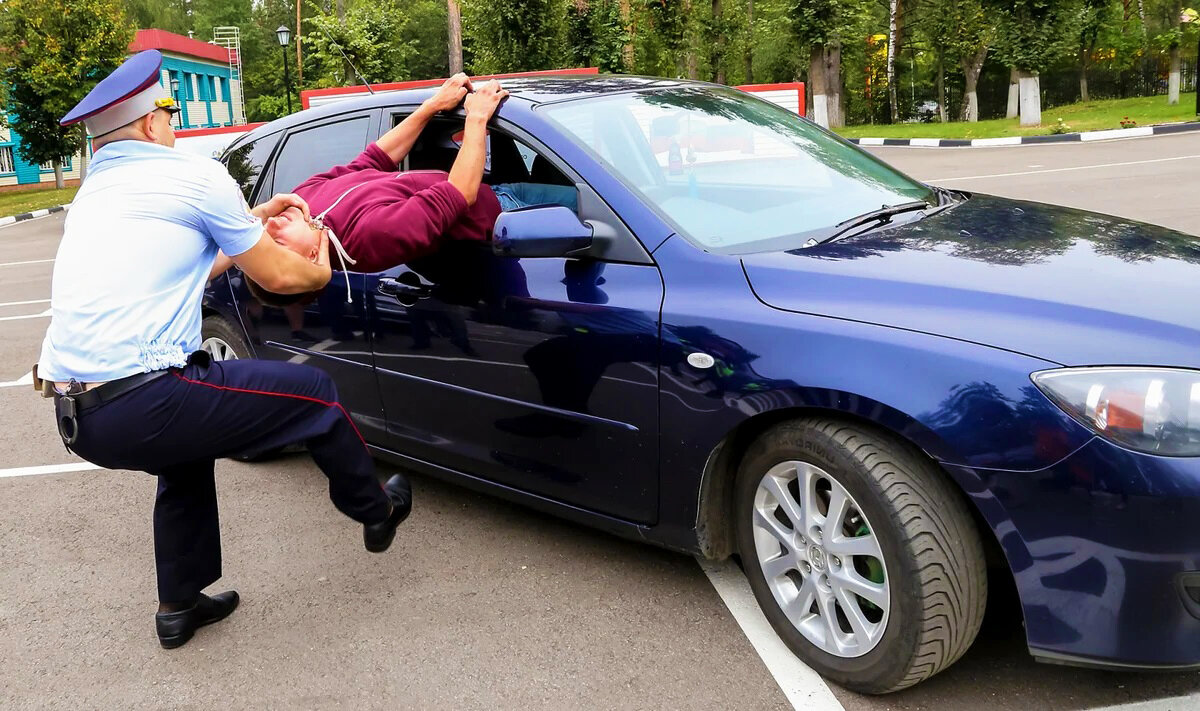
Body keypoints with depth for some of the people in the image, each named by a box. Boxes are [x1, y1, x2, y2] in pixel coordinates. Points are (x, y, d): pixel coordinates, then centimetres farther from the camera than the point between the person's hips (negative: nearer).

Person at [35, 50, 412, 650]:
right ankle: (375, 512, 27)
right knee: (312, 390, 7)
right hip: (142, 405, -8)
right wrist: (321, 270, 25)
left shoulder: (94, 191, 21)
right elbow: (277, 276, 5)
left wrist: (251, 218, 34)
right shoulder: (196, 175, -2)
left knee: (187, 450, 34)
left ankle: (180, 605, 38)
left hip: (76, 417, 8)